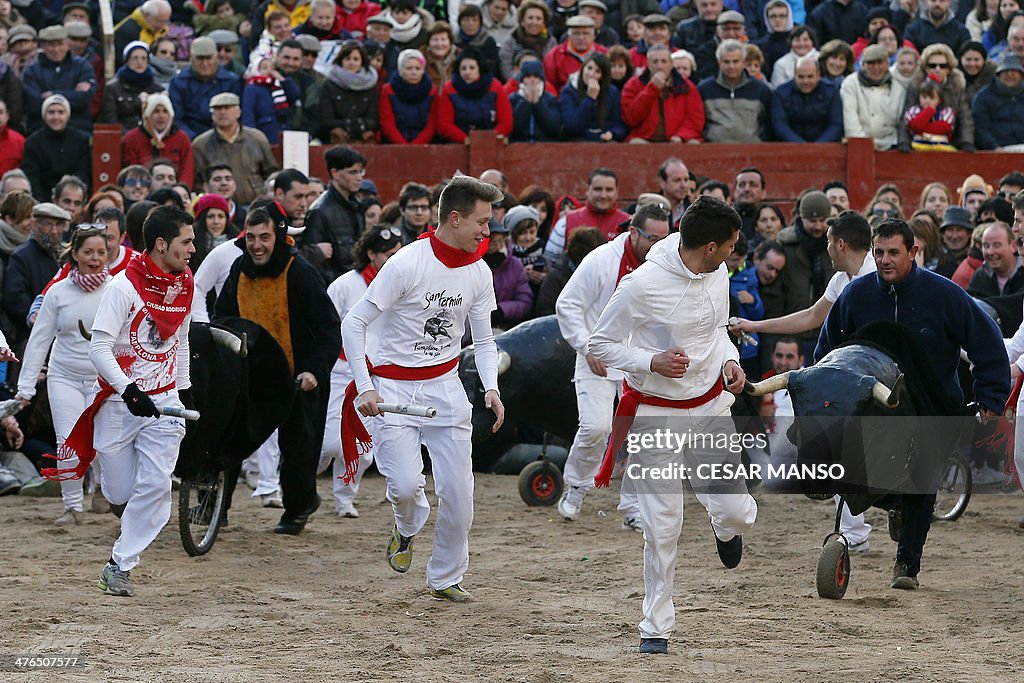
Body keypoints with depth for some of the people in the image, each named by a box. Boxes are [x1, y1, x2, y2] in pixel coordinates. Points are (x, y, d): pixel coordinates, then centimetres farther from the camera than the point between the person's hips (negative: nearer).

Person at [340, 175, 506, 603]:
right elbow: (354, 323, -13)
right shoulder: (407, 263, -17)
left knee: (457, 489, -2)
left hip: (445, 386, 5)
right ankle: (407, 527, 19)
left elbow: (483, 340, 13)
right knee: (406, 484, -17)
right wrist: (364, 388, -19)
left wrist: (491, 388, -5)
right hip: (394, 387, -5)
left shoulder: (478, 273, 2)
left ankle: (446, 579, 16)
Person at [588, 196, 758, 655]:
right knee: (662, 528, -4)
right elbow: (599, 344, -13)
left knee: (736, 512, -3)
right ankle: (656, 627, 12)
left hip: (710, 406, 5)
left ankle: (725, 526, 37)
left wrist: (730, 360, -2)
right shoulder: (642, 285, -23)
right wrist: (652, 363, -26)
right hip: (655, 413, -5)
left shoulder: (718, 275, -3)